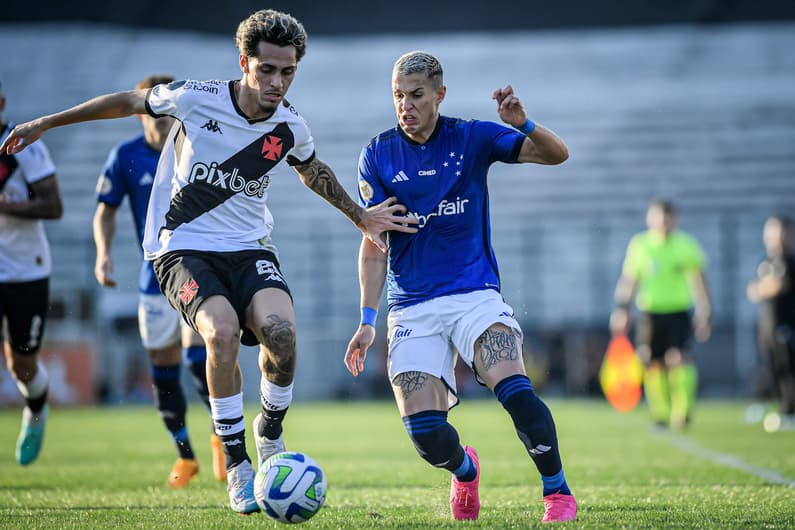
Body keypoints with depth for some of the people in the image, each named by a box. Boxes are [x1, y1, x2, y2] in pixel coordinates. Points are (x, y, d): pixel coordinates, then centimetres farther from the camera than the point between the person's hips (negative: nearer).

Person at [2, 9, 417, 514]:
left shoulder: (291, 127, -3)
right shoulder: (196, 99, -14)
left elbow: (312, 169, 21)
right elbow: (128, 102, 3)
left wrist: (361, 216, 24)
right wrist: (44, 124, 8)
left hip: (249, 247, 3)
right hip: (183, 247, -3)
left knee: (280, 328, -28)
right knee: (223, 331, -31)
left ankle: (270, 432, 1)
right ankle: (237, 465, -15)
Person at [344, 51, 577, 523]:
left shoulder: (472, 138, 2)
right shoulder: (378, 156, 4)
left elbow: (557, 155, -1)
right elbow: (374, 244, 6)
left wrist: (523, 124, -22)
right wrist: (368, 319, -2)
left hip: (475, 293, -1)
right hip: (412, 306, 1)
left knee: (513, 389, -27)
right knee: (423, 429, -13)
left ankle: (557, 490, -10)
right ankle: (464, 469, 22)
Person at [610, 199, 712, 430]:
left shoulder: (686, 245, 3)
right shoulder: (638, 245, 4)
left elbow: (698, 281, 8)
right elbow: (628, 280, 9)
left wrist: (704, 315, 5)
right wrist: (621, 309, 1)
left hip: (678, 312, -1)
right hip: (649, 313, 1)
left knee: (678, 358, -18)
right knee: (652, 363, -1)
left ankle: (682, 411, -14)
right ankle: (660, 414, 13)